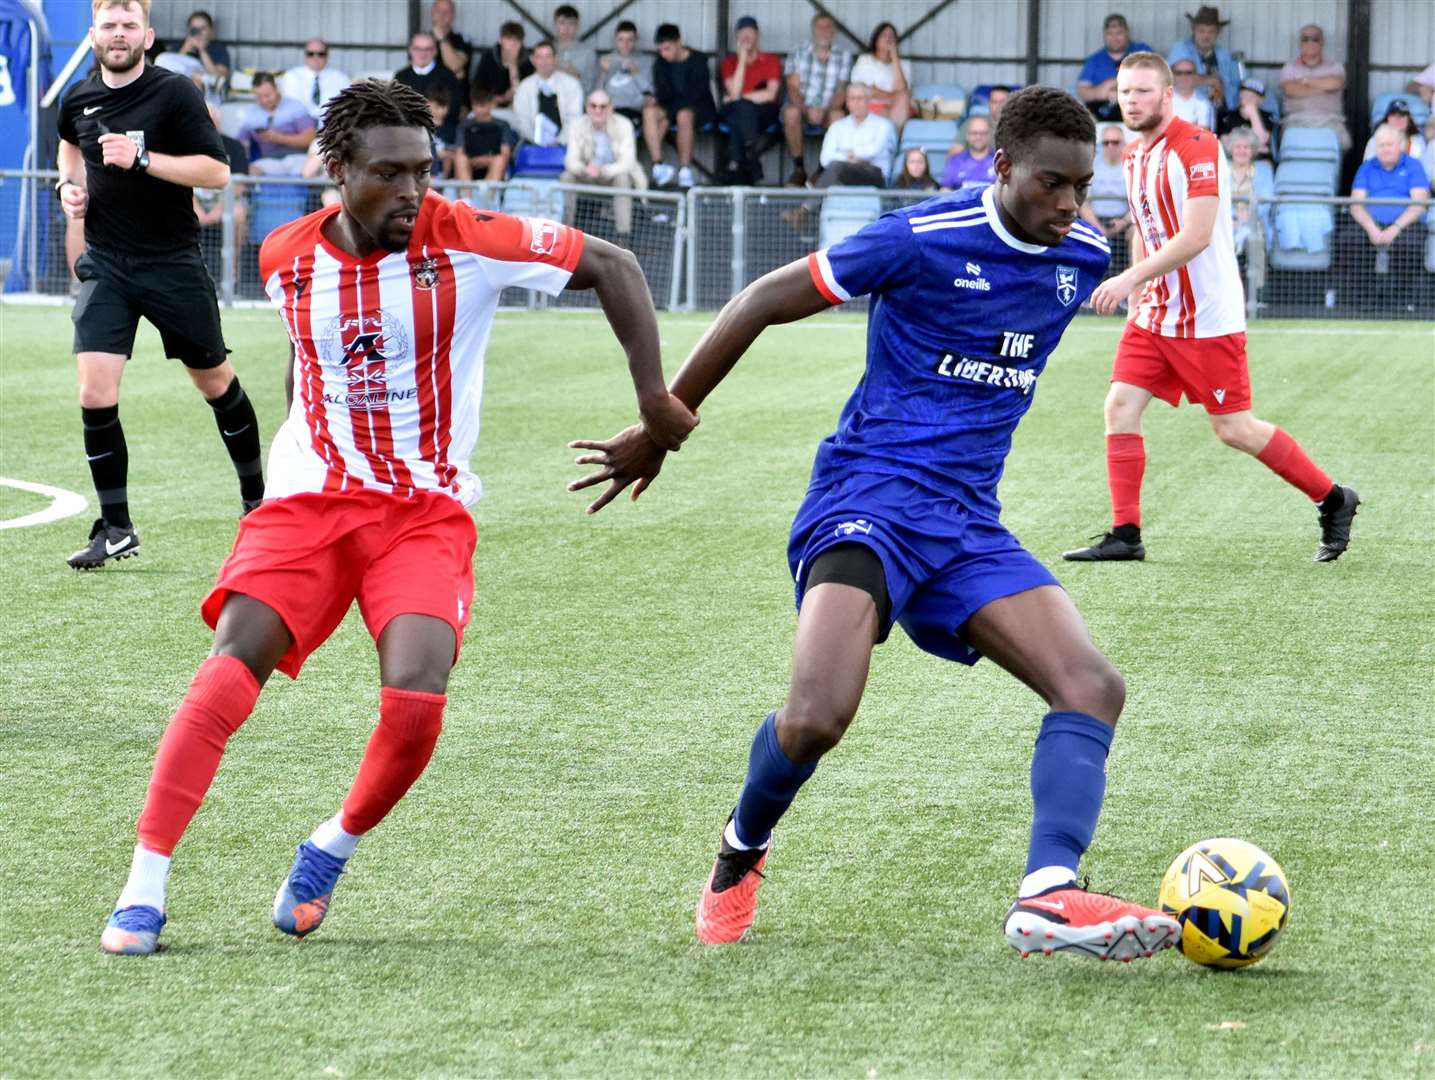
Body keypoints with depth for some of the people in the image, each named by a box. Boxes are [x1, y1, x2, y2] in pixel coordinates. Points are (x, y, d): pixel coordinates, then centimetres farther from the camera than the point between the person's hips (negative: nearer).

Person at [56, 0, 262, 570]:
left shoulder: (175, 93, -10)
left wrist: (143, 159, -25)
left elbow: (216, 170, -16)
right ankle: (115, 529, -1)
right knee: (95, 394, -11)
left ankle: (256, 495, 33)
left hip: (173, 262, -3)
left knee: (216, 382, 11)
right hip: (105, 266, 3)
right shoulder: (78, 99, 4)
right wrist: (70, 183, 9)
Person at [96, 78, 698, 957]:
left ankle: (334, 850, 6)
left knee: (416, 696, -23)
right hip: (307, 501, 2)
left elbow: (613, 268, -5)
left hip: (427, 513, -2)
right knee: (226, 676, -19)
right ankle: (144, 891, -14)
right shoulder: (287, 259, 1)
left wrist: (655, 401, -7)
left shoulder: (466, 240, -10)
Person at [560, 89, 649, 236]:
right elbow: (571, 160, -13)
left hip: (615, 174, -2)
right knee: (567, 177, -24)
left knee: (622, 178, -35)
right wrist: (584, 169, -38)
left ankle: (624, 233, -36)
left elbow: (627, 163, -24)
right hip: (588, 177, 2)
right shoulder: (579, 125, -9)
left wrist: (601, 171, -41)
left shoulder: (623, 125, -17)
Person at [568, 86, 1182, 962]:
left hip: (969, 521, 6)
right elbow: (762, 303, -4)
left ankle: (1049, 896, -27)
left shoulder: (1084, 257, 5)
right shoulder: (923, 239, -12)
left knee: (1094, 686, -14)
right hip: (869, 496, -6)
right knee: (818, 718, -23)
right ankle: (741, 853, 9)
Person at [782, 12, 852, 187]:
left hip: (827, 109, 0)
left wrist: (825, 111, -21)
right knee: (791, 112, -34)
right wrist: (806, 110, -24)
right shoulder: (798, 53, 2)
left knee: (837, 116, -33)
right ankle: (799, 168, -23)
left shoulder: (843, 56, 4)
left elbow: (841, 91, -1)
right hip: (801, 107, 0)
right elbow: (793, 87, -5)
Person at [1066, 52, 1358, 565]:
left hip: (1207, 318, -8)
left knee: (1234, 430, -3)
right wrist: (1135, 297, 18)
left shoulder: (1197, 147, -17)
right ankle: (1125, 535, 1)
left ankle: (1333, 500, 14)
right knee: (1120, 407, -4)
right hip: (1154, 313, 8)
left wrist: (1129, 279, -29)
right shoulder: (1134, 155, 10)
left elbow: (1196, 236, -25)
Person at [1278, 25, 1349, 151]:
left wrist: (1305, 80, 2)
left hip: (1329, 121, 1)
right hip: (1297, 121, -1)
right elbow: (1290, 90, -3)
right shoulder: (1290, 68, 18)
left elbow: (1335, 83, -5)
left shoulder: (1334, 67, 19)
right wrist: (1323, 89, -2)